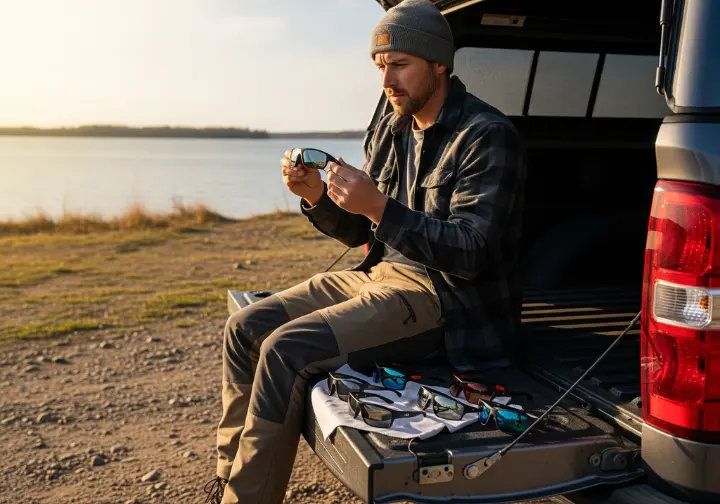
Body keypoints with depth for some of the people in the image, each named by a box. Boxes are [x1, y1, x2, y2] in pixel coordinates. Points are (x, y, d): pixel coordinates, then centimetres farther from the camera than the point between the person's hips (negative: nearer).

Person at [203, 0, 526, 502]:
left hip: (448, 300, -8)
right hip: (381, 274, 8)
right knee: (245, 328, -2)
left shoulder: (488, 136, -12)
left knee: (286, 350, -24)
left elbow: (470, 255, -20)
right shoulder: (390, 130, 11)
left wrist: (380, 207, -29)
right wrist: (316, 197, -6)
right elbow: (358, 231, 14)